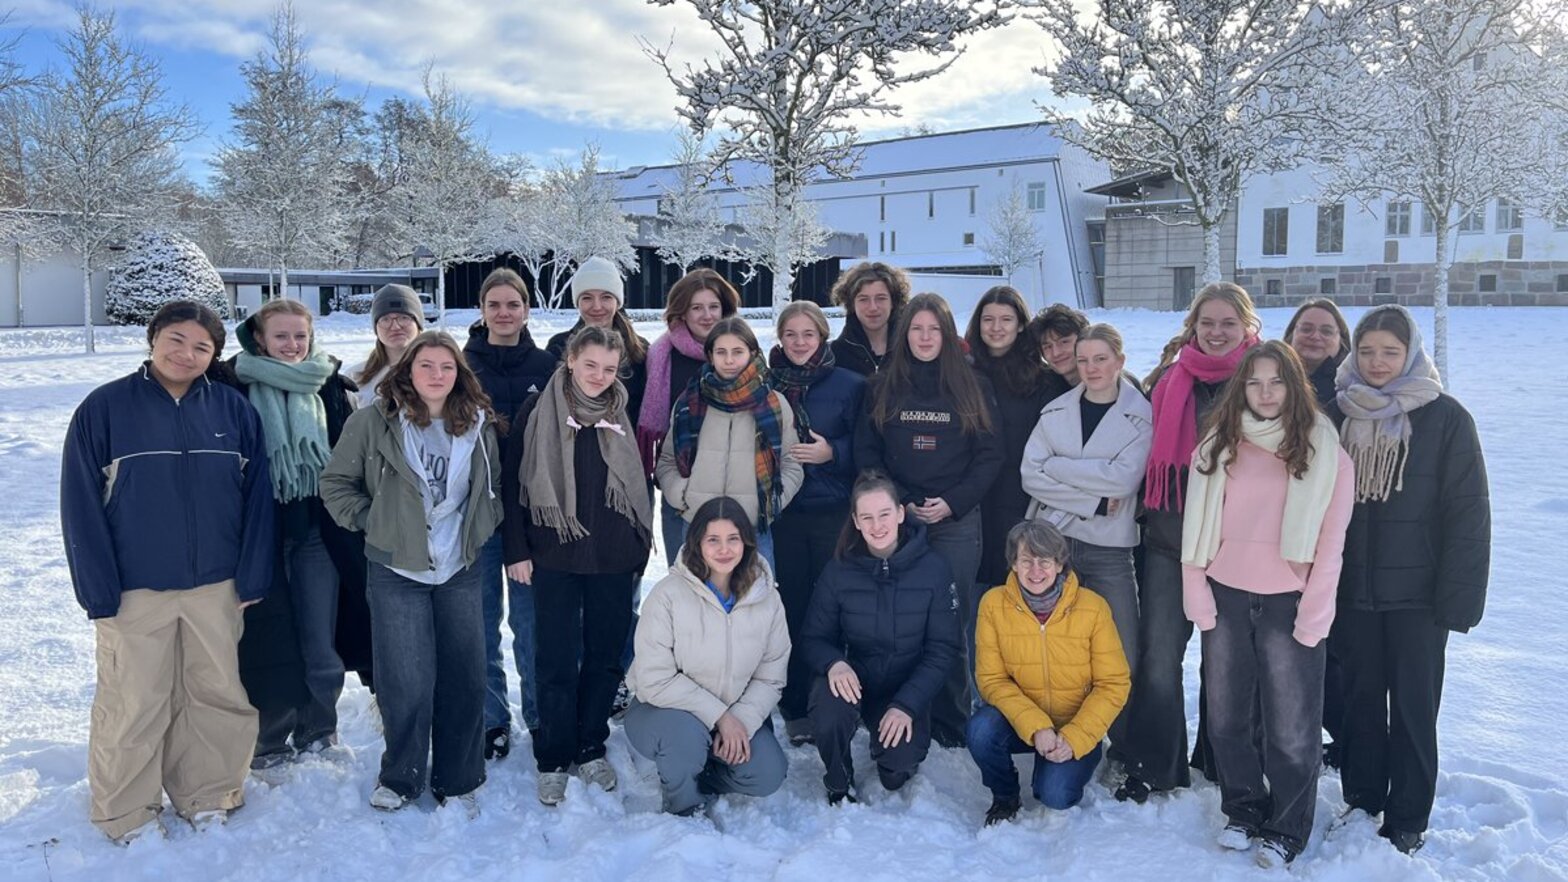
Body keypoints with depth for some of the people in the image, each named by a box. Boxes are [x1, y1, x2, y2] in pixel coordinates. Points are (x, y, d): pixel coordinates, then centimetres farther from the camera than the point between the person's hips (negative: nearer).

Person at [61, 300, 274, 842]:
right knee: (134, 707, 6)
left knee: (219, 696, 11)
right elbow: (82, 507, -5)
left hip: (216, 588, 2)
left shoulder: (233, 409, 2)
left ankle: (207, 796, 28)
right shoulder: (104, 408, -4)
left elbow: (257, 498, 2)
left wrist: (252, 577, -2)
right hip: (135, 591, -2)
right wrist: (99, 591, -9)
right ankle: (126, 814, 24)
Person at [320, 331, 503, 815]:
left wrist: (481, 528, 6)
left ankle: (458, 782, 22)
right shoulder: (374, 421, -5)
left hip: (460, 573, 3)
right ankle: (399, 779, 21)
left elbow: (494, 490, 19)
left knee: (465, 680, 6)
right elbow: (336, 483, 1)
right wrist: (372, 521, -5)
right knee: (408, 685, -2)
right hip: (397, 573, -3)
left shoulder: (478, 425, 5)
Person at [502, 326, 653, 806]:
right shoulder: (538, 410, -2)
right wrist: (516, 550, -5)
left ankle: (590, 749, 25)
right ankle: (553, 759, 15)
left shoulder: (623, 416, 7)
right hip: (555, 557, -3)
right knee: (557, 660, 2)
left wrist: (642, 547, 12)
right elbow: (512, 482, -2)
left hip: (615, 560, 3)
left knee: (605, 657, 10)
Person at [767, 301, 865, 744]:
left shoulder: (850, 384, 1)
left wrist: (832, 452, -15)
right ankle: (795, 706, 14)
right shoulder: (765, 385, 8)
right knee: (793, 606, 5)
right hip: (783, 512, 2)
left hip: (835, 512, -2)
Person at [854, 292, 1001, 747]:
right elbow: (866, 454, 5)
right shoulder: (882, 387, 9)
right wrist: (903, 503, -7)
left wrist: (952, 502, -9)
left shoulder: (973, 387, 7)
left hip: (957, 522, 0)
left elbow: (989, 456, 3)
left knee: (954, 620, -1)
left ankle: (953, 722, 10)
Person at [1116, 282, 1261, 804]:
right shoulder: (1169, 380, 5)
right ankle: (1151, 767, 10)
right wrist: (1149, 514, 7)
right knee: (1158, 654, -1)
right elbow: (1147, 452, 13)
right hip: (1169, 539, 1)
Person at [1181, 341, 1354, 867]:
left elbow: (1330, 542, -4)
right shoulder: (1216, 448, 4)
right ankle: (1244, 813, 30)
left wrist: (1311, 619, -8)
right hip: (1225, 600, 3)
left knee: (1290, 728, 3)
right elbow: (1196, 529, 4)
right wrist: (1198, 599, -2)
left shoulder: (1324, 453, -2)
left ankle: (1285, 830, 21)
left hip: (1289, 605, -2)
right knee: (1227, 718, 12)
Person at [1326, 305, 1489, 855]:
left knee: (1413, 706, 7)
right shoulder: (1336, 415, 4)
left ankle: (1407, 820, 21)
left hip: (1416, 596, -3)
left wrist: (1458, 596, -12)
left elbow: (1468, 512, -7)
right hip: (1351, 592, 3)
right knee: (1360, 699, 13)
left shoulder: (1445, 418, -6)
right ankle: (1361, 801, 29)